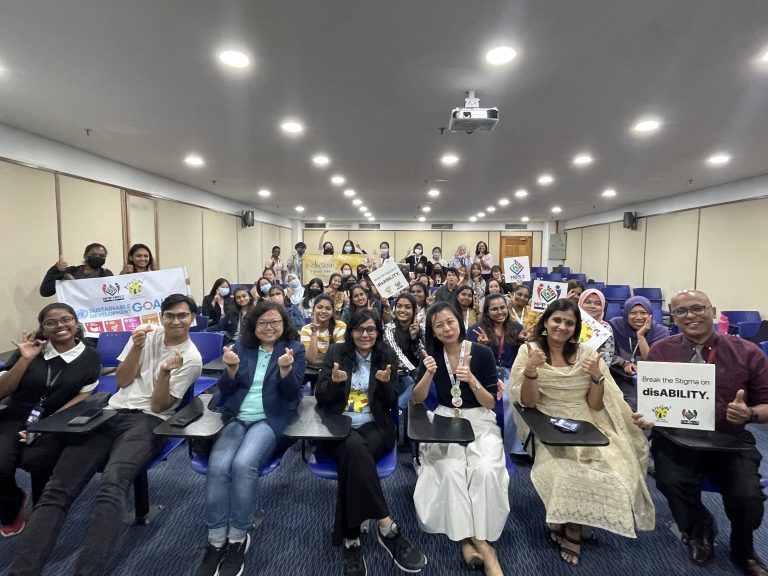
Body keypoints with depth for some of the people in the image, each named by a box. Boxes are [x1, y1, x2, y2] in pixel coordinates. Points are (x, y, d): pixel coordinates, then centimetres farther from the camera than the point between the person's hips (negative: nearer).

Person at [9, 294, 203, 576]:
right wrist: (137, 347, -7)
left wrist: (165, 373, -24)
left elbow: (158, 406, -6)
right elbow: (122, 381, 9)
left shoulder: (191, 358, -2)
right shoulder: (147, 333, 12)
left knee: (112, 483, -33)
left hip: (148, 421, -5)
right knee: (56, 489, -14)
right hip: (113, 412, 5)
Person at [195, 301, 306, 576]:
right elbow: (226, 390, 8)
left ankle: (238, 538, -9)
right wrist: (231, 368, -13)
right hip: (237, 417, 3)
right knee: (217, 466, -22)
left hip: (270, 419, -3)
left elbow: (291, 393, -6)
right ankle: (216, 541, -7)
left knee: (243, 464, -28)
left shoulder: (295, 348, 1)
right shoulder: (242, 346, 10)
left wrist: (285, 370, -25)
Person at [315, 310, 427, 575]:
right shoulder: (336, 352, 2)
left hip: (374, 427, 1)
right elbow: (320, 398, 0)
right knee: (355, 448, -35)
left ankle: (350, 540, -24)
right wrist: (334, 382, -22)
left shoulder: (387, 357, 5)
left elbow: (391, 404, 4)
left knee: (352, 459, -33)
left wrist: (385, 383, -18)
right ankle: (388, 528, -31)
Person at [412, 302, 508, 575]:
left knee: (485, 469, -28)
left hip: (480, 421, -1)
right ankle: (469, 536, -12)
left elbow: (491, 403, -5)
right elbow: (418, 399, 0)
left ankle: (477, 537, -11)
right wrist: (429, 373, -19)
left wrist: (472, 380, -23)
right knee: (452, 469, -27)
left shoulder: (482, 353, -7)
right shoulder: (432, 354, -1)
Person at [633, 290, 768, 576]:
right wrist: (645, 416, -18)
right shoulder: (659, 351, -1)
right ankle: (699, 532, 14)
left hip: (731, 440, 1)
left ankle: (743, 552, 20)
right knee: (671, 483, -26)